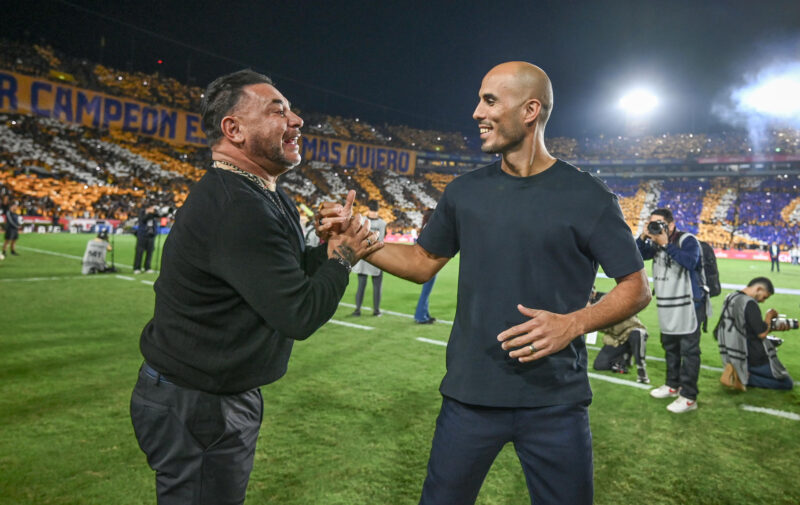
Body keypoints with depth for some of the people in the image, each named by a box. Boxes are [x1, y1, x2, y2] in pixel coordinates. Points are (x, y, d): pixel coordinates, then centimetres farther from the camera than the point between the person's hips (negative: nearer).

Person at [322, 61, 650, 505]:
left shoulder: (586, 196, -8)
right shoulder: (465, 192, 3)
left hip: (555, 401, -2)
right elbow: (423, 262, 10)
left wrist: (574, 323, -20)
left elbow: (637, 287, -3)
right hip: (470, 394, 3)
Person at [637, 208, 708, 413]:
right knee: (670, 348, 20)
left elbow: (690, 262, -32)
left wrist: (666, 244, -30)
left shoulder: (687, 240, -14)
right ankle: (673, 385, 36)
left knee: (689, 352, -3)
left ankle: (688, 397, 3)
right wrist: (643, 237, -11)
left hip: (688, 306, -8)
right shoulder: (655, 243, 7)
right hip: (667, 308, 8)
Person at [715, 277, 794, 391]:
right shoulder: (749, 303, -20)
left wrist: (774, 327, 10)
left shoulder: (730, 297, 7)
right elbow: (762, 334, -19)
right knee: (787, 384, 10)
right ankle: (744, 377, -9)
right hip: (753, 358, -7)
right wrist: (769, 316, -3)